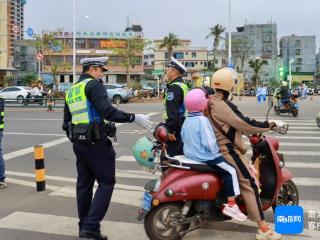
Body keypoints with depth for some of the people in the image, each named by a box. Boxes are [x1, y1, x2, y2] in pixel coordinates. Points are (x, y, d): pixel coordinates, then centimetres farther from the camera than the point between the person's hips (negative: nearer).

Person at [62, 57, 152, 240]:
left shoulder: (71, 91, 17)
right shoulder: (94, 85, -9)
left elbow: (66, 123, 19)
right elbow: (107, 111, -23)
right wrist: (133, 118, -21)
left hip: (78, 143, 9)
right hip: (96, 142, -9)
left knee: (84, 183, 14)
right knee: (106, 183, -3)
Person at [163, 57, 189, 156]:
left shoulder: (174, 87, -15)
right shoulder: (184, 86, 17)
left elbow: (172, 111, -23)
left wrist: (170, 130, -23)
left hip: (176, 127, -10)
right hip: (184, 125, 10)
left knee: (174, 155, -9)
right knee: (182, 154, 16)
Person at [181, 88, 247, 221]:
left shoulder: (187, 120, 7)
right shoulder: (202, 120, -20)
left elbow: (184, 138, 17)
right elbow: (209, 142, -24)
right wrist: (215, 152, -8)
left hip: (191, 155, 10)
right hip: (204, 157, -10)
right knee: (230, 171, -7)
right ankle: (231, 205, -10)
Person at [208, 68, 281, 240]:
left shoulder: (210, 102, 8)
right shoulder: (223, 105, -22)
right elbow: (244, 124, -22)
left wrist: (249, 130, 23)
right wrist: (268, 125, -11)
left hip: (215, 147, 10)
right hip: (228, 150, -10)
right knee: (249, 184, -7)